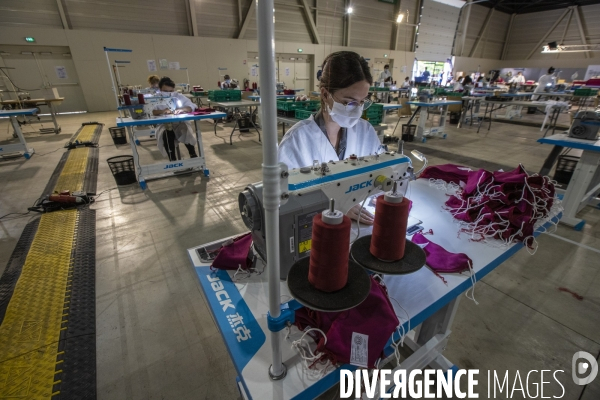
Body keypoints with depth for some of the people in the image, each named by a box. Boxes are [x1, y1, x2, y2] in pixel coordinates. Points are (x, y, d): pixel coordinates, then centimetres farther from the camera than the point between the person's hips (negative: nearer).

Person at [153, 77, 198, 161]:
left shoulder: (179, 96, 9)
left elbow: (192, 107, -1)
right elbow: (151, 112, -12)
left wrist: (182, 109, -21)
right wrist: (162, 111, -31)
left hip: (180, 123, 1)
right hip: (164, 124, -1)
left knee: (186, 130, -30)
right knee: (167, 133, -32)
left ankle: (193, 155, -14)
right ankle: (172, 159, -23)